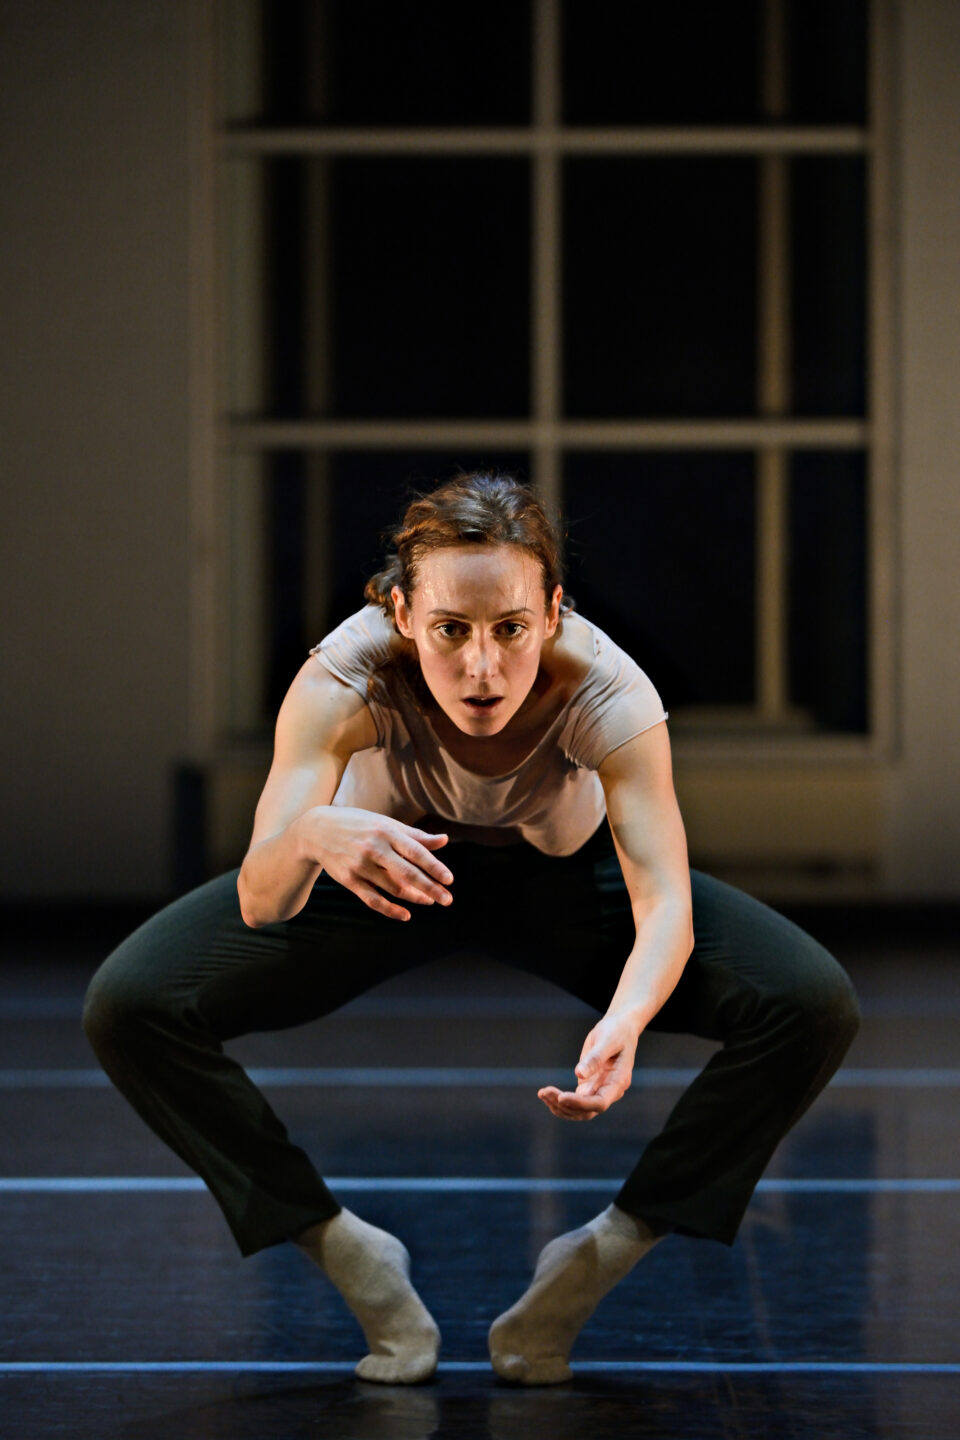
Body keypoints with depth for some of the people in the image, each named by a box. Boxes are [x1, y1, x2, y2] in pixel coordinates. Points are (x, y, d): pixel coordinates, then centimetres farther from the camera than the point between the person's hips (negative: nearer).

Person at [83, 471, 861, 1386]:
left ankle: (591, 1263, -10)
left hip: (561, 872, 0)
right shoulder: (347, 675, -35)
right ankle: (362, 1268, -8)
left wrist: (625, 1021, -62)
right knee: (128, 1008, -23)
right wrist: (312, 835, -65)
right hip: (392, 866, 0)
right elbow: (260, 901, -41)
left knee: (813, 1005, -24)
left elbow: (666, 903, -40)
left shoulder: (604, 686, -34)